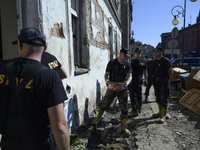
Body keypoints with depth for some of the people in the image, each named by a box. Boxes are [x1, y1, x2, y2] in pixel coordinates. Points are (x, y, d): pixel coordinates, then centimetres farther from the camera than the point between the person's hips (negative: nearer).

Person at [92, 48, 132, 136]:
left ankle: (124, 127, 21)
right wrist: (107, 81, -22)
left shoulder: (127, 64, 3)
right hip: (112, 88, -2)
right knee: (104, 104, 6)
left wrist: (126, 83, -22)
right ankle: (98, 118, 36)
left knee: (124, 108, 5)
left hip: (122, 89, 2)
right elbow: (106, 74, -2)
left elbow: (129, 76, -2)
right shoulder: (112, 63, -4)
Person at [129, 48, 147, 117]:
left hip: (134, 79, -8)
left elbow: (131, 71, -16)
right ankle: (139, 108, 28)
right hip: (141, 79, 8)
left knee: (133, 95, -4)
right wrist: (145, 79, 24)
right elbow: (145, 71, 16)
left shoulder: (134, 60, -14)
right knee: (139, 94, 17)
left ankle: (135, 111, -4)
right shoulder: (144, 60, 9)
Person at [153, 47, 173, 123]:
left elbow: (170, 71, -11)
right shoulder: (156, 61, 12)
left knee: (163, 99, -4)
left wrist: (167, 79, -3)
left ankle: (163, 116, 3)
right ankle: (160, 112, 30)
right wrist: (156, 79, 14)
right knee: (158, 98, 15)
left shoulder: (165, 60, -12)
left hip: (163, 82, -8)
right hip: (157, 81, 8)